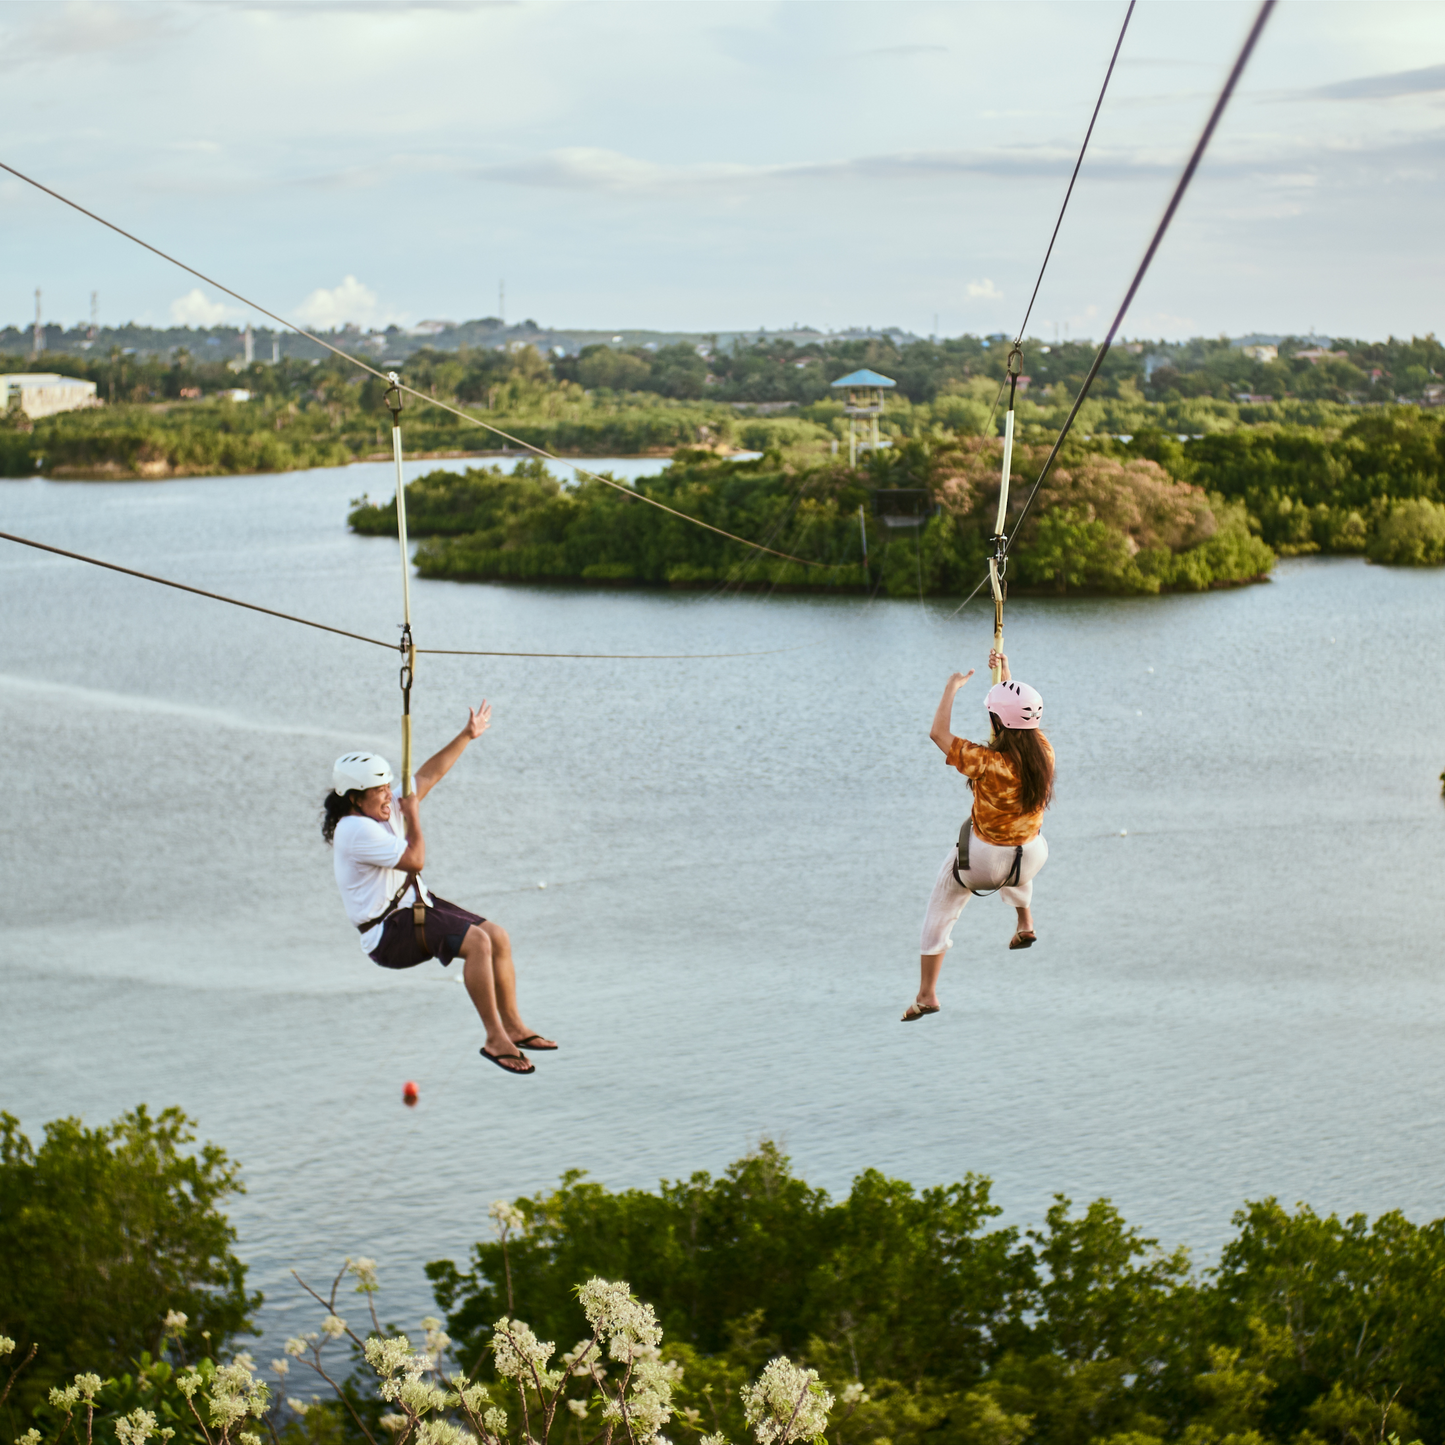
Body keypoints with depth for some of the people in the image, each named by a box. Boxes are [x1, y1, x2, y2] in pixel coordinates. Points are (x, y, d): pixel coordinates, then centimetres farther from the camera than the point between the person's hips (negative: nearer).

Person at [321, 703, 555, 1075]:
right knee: (477, 941, -26)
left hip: (418, 907, 10)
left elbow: (428, 776, 15)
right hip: (389, 934, -10)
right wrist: (413, 817, -8)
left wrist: (467, 736, 14)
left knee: (498, 936, 0)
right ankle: (495, 1039, -23)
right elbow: (414, 860, -23)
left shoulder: (384, 808, 8)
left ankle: (512, 1026, 6)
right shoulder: (356, 829, -20)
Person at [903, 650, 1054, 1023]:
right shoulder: (1043, 753, -15)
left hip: (980, 860, -4)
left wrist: (952, 689, -11)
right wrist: (1006, 678, 14)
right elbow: (1023, 720, 8)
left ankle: (926, 994, 19)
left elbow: (938, 733, -22)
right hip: (1030, 859, 5)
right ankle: (1025, 922, 46)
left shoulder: (988, 763, -30)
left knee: (940, 912, 17)